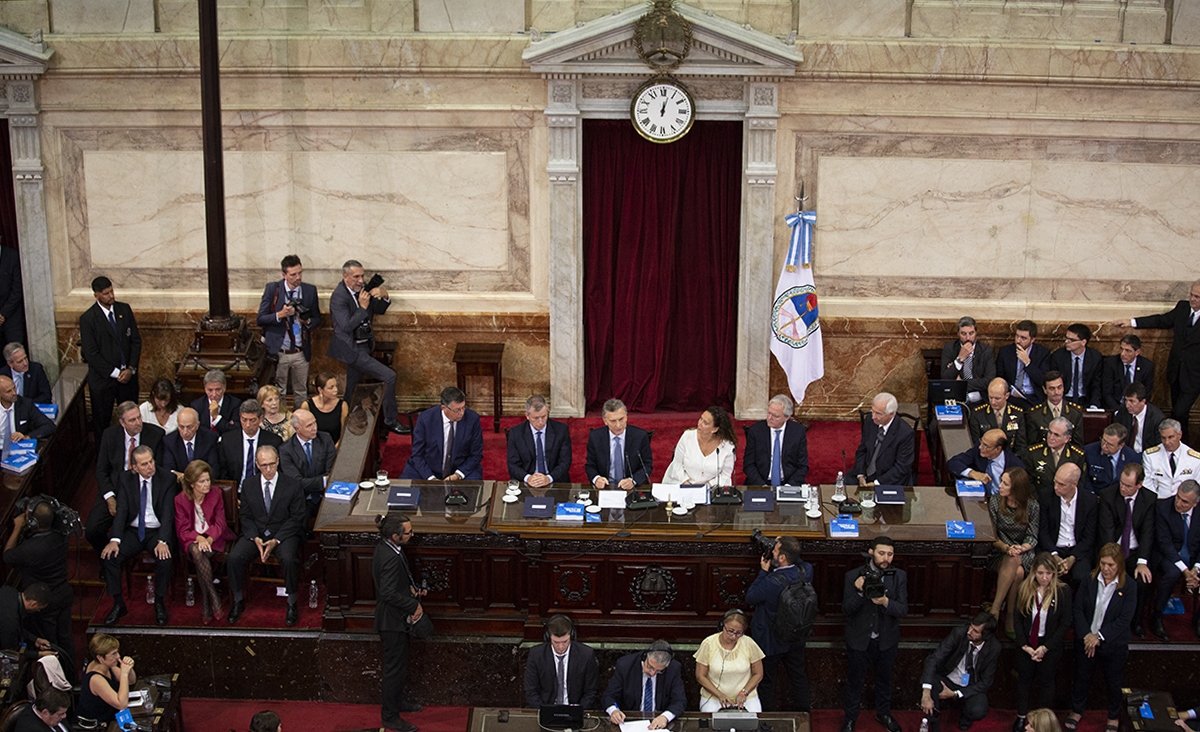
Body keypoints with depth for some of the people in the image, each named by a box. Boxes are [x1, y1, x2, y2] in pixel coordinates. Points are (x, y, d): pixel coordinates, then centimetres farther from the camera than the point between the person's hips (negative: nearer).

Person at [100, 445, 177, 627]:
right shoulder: (126, 479, 1)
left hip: (158, 531, -2)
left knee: (165, 559, -31)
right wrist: (115, 540, -20)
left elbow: (168, 513, -12)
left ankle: (160, 603, -9)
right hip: (133, 531, 2)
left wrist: (163, 541, -26)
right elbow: (121, 510, -5)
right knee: (109, 556, -21)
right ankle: (118, 604, -5)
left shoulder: (167, 479, -5)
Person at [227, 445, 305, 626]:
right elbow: (245, 516, 7)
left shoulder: (292, 486, -4)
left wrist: (276, 540, -14)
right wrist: (255, 538, -12)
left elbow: (297, 518, -4)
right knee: (234, 557, -24)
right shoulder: (248, 485, 5)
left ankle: (292, 604, -13)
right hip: (255, 533, 3)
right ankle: (238, 601, -2)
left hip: (284, 533, -2)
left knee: (289, 559, -33)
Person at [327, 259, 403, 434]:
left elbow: (379, 310, 11)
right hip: (352, 349, -8)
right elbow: (347, 326, -24)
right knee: (390, 376, -12)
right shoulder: (339, 297, -19)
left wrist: (384, 296, -9)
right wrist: (363, 307, -27)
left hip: (363, 346, 8)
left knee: (351, 390, 18)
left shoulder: (362, 289, 3)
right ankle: (390, 421, -1)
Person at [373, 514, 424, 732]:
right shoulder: (390, 558, -30)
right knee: (395, 667, 1)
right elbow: (389, 593, -31)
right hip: (393, 621, -10)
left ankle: (396, 701, 41)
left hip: (396, 617, 10)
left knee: (399, 664, 24)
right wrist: (414, 605, -21)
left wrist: (410, 588, 2)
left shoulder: (385, 548, 2)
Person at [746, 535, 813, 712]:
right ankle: (802, 709, 42)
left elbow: (750, 597, -19)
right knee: (799, 674, 25)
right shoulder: (806, 571, -21)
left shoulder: (772, 582, -37)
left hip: (771, 641, -5)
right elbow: (798, 562, 6)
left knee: (767, 680, 17)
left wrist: (763, 572, -14)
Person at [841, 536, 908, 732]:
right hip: (859, 640, -2)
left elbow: (903, 609, -13)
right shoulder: (853, 576, -14)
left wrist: (886, 602, -33)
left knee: (884, 679, 22)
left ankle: (883, 714, 44)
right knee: (855, 680, 14)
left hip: (887, 640, 2)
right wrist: (860, 593, -34)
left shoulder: (899, 576, -8)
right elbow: (846, 610, -17)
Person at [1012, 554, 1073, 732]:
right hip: (1027, 644, 2)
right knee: (1024, 679, 17)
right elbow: (1017, 619, -4)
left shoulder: (1063, 591, -17)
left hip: (1049, 646, -2)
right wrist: (1024, 645, -11)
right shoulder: (1025, 589, -11)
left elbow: (1065, 623, -12)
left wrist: (1045, 648, -14)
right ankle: (1021, 717, 34)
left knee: (1046, 682, 15)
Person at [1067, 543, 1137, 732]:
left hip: (1113, 645, -2)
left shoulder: (1128, 587, -15)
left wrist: (1099, 637, -20)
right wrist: (1086, 635, -17)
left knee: (1113, 683, 15)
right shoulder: (1089, 581, -9)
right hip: (1085, 641, 2)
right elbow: (1078, 609, -7)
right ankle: (1076, 711, 40)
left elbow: (1124, 619, -17)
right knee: (1082, 678, 18)